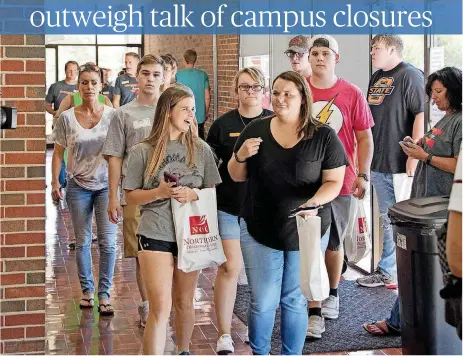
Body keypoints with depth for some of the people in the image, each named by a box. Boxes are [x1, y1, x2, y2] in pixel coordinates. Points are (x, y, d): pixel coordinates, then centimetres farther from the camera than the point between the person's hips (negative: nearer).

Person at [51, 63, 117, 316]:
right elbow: (58, 153, 4)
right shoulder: (67, 118, -1)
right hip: (78, 186, 1)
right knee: (82, 241, 9)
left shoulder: (112, 115, -3)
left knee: (107, 241, -5)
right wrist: (55, 183, -2)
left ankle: (104, 295, 4)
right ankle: (87, 290, 23)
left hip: (106, 184, -1)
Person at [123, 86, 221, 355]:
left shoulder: (201, 149, 1)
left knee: (184, 303, 16)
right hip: (155, 235, -3)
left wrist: (193, 194, -14)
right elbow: (131, 197, 0)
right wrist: (158, 192, -18)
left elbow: (214, 192, 7)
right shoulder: (142, 151, -4)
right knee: (160, 308, -9)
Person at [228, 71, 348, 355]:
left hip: (305, 231, -1)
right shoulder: (256, 130, 0)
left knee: (295, 300, 12)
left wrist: (313, 203, -24)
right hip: (259, 230, 1)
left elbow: (334, 182, -5)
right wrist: (241, 157, -14)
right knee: (263, 302, 3)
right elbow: (237, 176, 8)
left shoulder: (324, 136, -5)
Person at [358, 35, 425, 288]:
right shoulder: (376, 78, 14)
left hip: (401, 164, -8)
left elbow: (421, 114, -18)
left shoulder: (410, 75, -11)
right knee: (388, 220, 16)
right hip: (379, 163, 8)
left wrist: (414, 156, -21)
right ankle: (387, 272, 26)